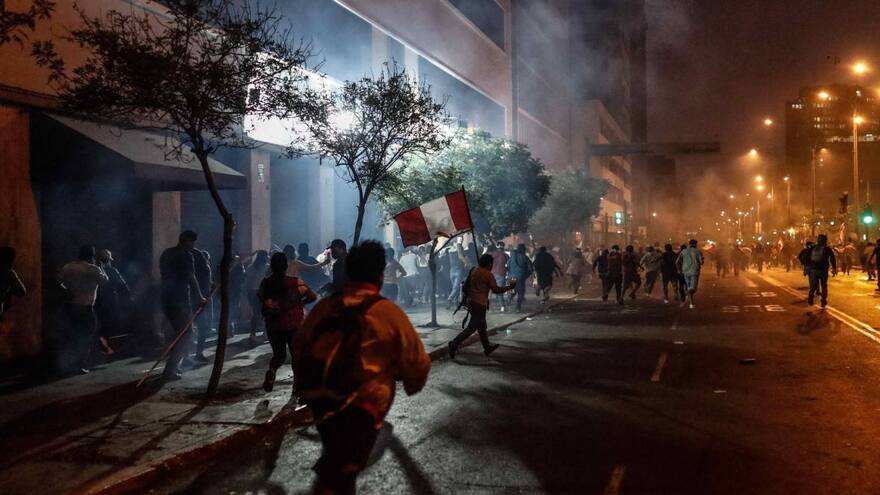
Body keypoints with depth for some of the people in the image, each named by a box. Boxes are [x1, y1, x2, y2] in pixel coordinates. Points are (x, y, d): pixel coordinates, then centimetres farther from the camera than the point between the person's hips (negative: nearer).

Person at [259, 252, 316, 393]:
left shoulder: (266, 283, -5)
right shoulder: (295, 282, -9)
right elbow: (313, 296, -9)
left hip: (273, 326, 2)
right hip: (294, 324, -2)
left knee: (278, 355, 17)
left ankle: (271, 371, -12)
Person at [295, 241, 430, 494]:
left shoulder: (325, 306, 2)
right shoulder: (388, 312, -12)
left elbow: (300, 346, 14)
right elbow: (417, 361, -6)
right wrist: (412, 385, 17)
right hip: (364, 404, -5)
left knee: (333, 459, 28)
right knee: (344, 471, 4)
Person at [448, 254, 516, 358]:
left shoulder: (473, 271, 8)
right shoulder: (488, 274, -12)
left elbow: (467, 286, 15)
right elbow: (496, 290, -10)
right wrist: (509, 287, 0)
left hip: (471, 301, 8)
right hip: (480, 303, -8)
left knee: (482, 326, 18)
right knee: (472, 327, -6)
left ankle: (487, 347, 29)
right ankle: (455, 344, -14)